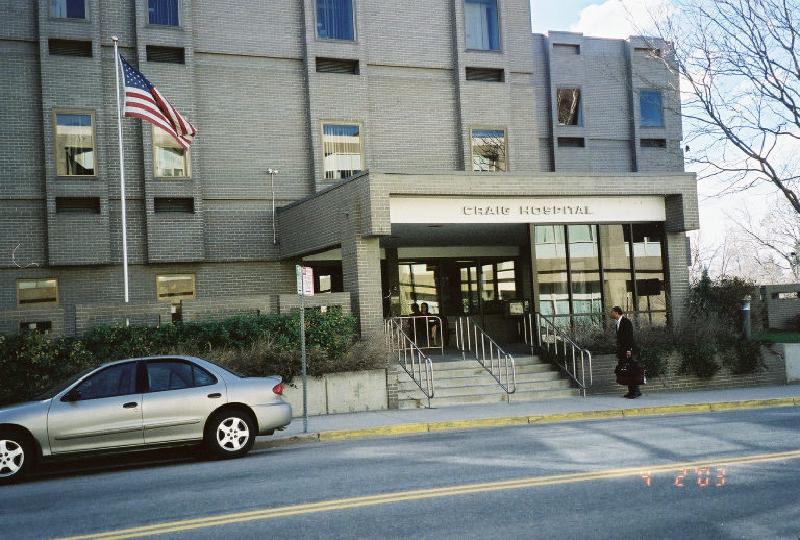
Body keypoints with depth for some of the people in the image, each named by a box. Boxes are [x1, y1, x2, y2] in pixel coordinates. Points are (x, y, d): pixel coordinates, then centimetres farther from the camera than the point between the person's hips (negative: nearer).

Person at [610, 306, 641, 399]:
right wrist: (618, 352, 17)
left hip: (628, 349, -9)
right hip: (622, 351, 9)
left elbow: (630, 336, -15)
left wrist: (629, 350, -21)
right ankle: (631, 391, 8)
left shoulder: (626, 321, -9)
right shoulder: (618, 323, 17)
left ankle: (636, 391, -9)